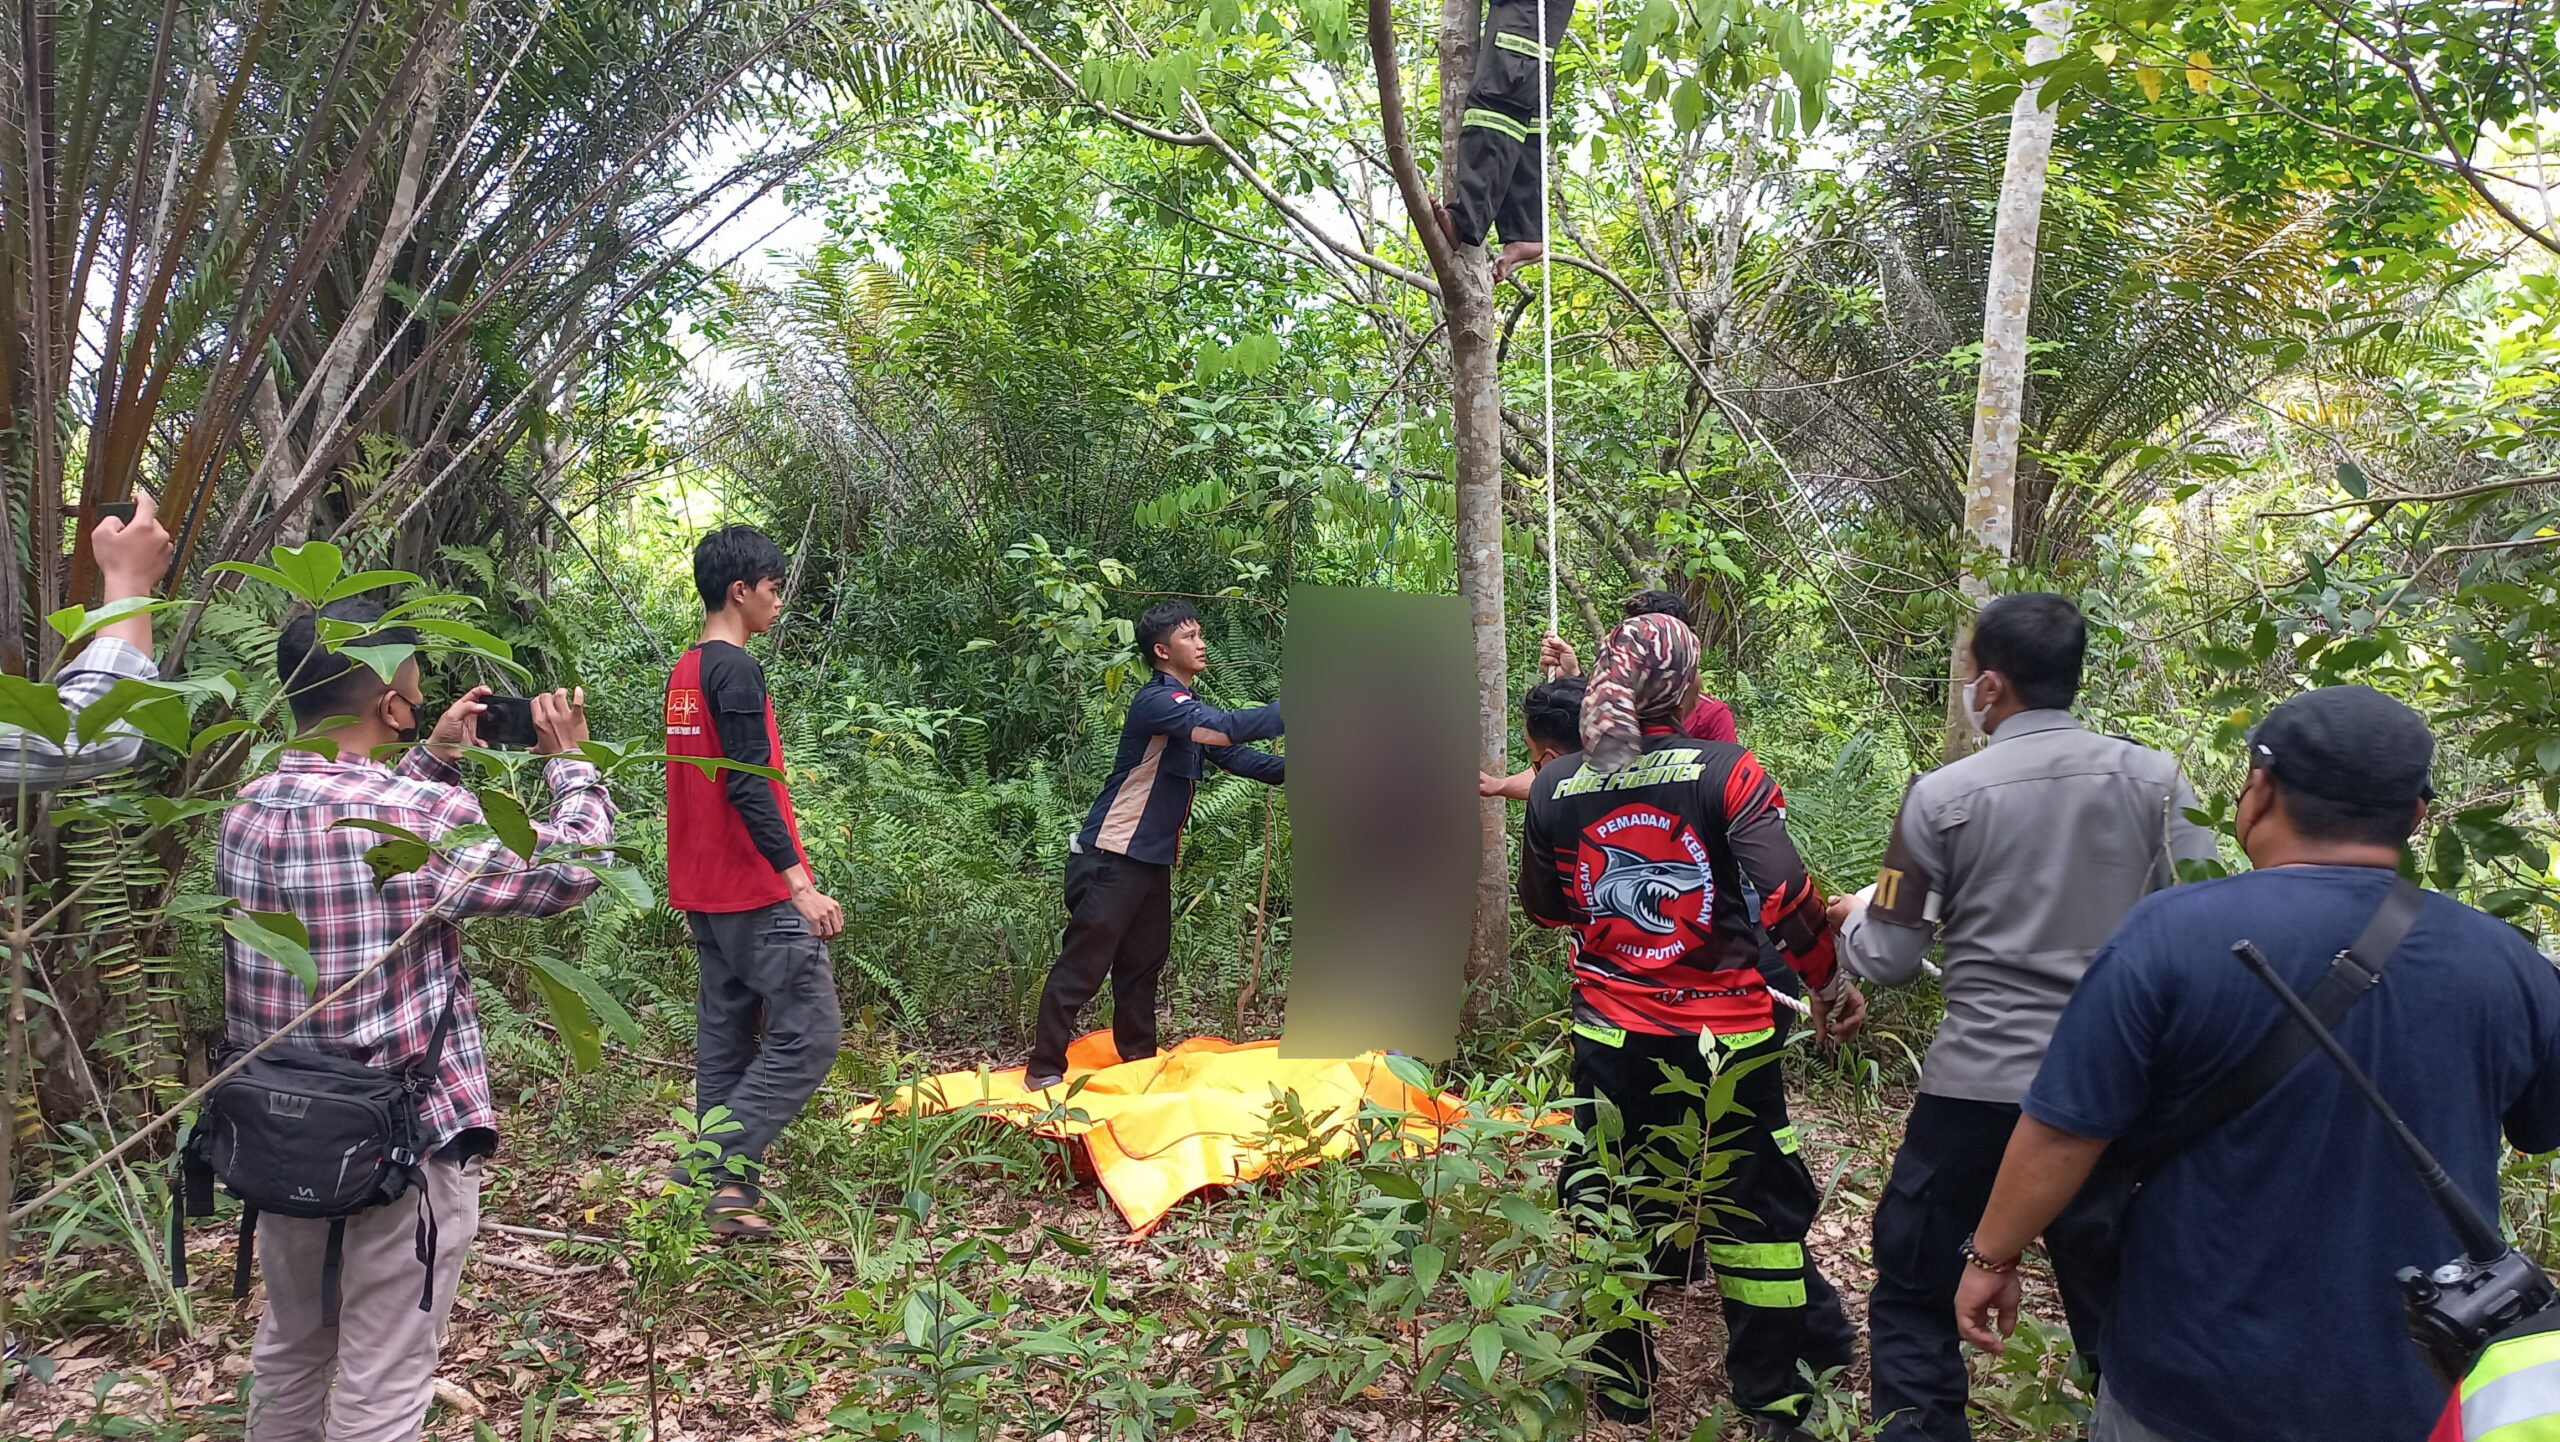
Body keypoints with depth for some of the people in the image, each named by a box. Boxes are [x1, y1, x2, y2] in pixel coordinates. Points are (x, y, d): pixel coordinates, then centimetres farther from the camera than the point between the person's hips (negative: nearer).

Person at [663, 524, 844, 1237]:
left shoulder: (685, 671, 14)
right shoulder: (736, 670, -15)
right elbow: (749, 786, -22)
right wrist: (801, 884, -22)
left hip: (706, 889, 10)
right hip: (757, 889, -10)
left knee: (726, 1033, 12)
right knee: (810, 1028, -7)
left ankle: (722, 1184, 17)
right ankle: (726, 1169, -9)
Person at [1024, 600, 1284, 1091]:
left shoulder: (1190, 709, 13)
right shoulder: (1157, 702, -19)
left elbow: (1235, 755, 9)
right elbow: (1229, 729, -32)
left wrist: (1291, 770, -6)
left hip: (1153, 861, 10)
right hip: (1111, 859, -10)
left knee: (1144, 963, 16)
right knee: (1083, 965, -4)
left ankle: (1140, 1063, 27)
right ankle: (1044, 1069, 4)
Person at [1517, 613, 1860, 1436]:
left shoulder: (1556, 786, -3)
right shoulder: (1725, 771, -12)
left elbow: (1543, 910, 9)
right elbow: (1786, 897, -16)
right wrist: (1828, 979, -1)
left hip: (1610, 1034, 2)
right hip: (1723, 1035, -2)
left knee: (1609, 1208, 17)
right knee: (1754, 1209, 15)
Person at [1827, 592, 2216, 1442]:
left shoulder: (1942, 796, -9)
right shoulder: (2155, 780, -3)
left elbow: (1889, 962, -3)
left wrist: (1851, 919, 18)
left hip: (1976, 1085, -2)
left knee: (1914, 1297, 15)